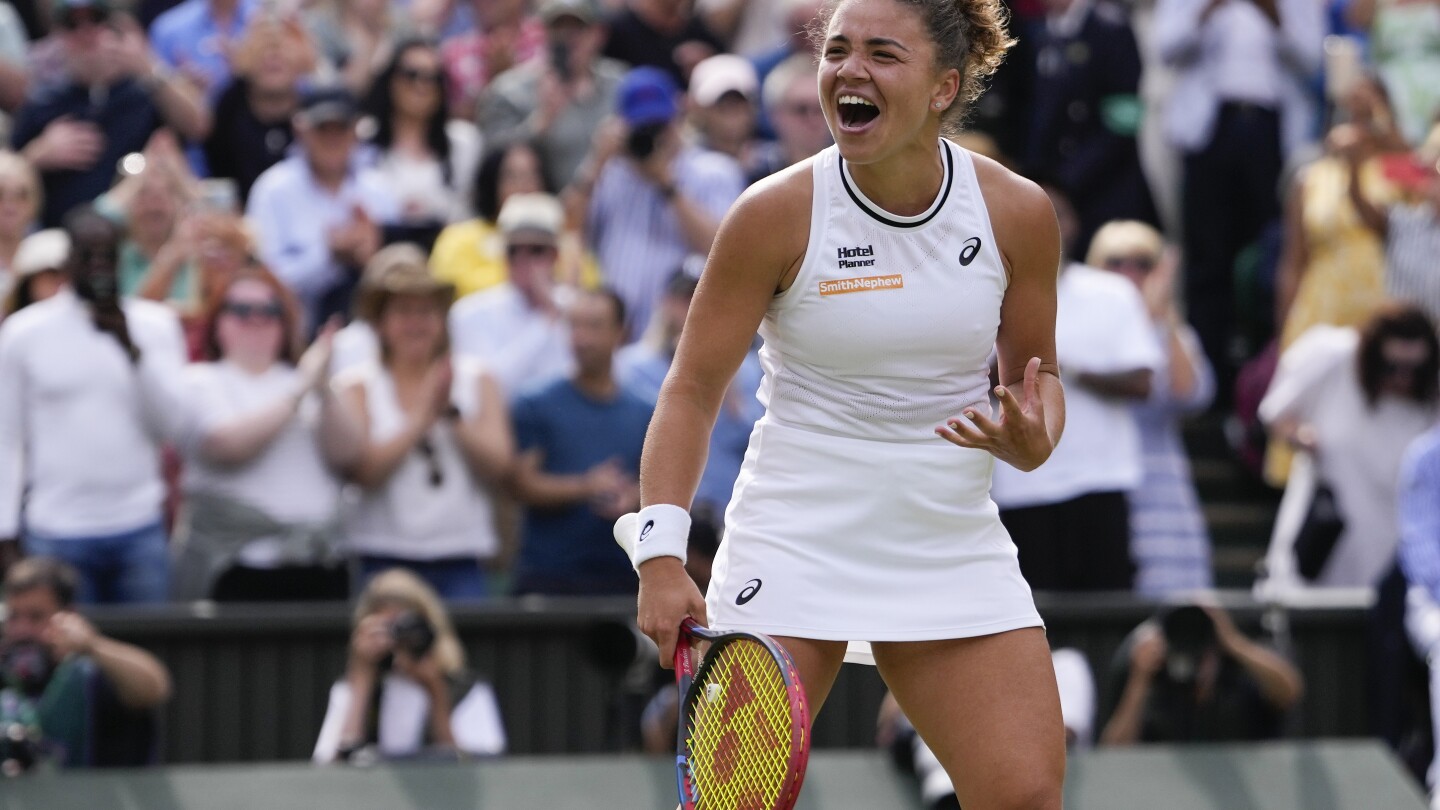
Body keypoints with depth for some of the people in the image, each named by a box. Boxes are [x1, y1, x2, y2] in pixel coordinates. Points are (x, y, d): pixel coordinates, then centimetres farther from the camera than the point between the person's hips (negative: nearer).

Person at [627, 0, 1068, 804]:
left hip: (955, 550, 3)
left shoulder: (1017, 212, -3)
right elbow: (692, 390, -6)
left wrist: (1032, 440, -13)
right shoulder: (776, 213, -9)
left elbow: (1037, 372, 11)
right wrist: (662, 554, -18)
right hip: (794, 548, -2)